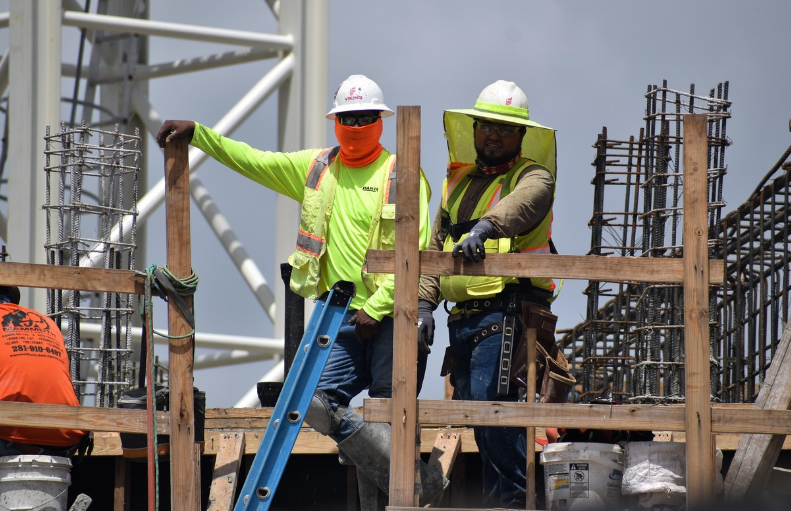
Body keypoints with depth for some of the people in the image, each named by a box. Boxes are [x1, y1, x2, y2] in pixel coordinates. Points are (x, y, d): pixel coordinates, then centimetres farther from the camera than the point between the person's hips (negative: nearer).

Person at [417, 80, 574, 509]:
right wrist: (425, 302, 7)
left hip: (505, 311, -7)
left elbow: (525, 201, -26)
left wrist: (486, 225, -45)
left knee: (492, 405, -16)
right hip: (463, 316, 7)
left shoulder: (532, 176, -1)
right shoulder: (459, 183, 21)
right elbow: (437, 246, 19)